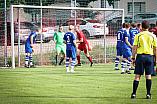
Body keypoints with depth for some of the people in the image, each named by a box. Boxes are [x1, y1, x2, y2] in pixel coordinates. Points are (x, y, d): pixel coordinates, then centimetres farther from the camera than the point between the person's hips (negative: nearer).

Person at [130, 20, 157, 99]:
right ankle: (148, 94, 2)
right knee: (148, 76, 5)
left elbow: (134, 48, -4)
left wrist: (133, 58, 4)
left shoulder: (138, 36, -1)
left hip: (140, 56, -1)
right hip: (149, 56, 1)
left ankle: (134, 94, -1)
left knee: (137, 76, 1)